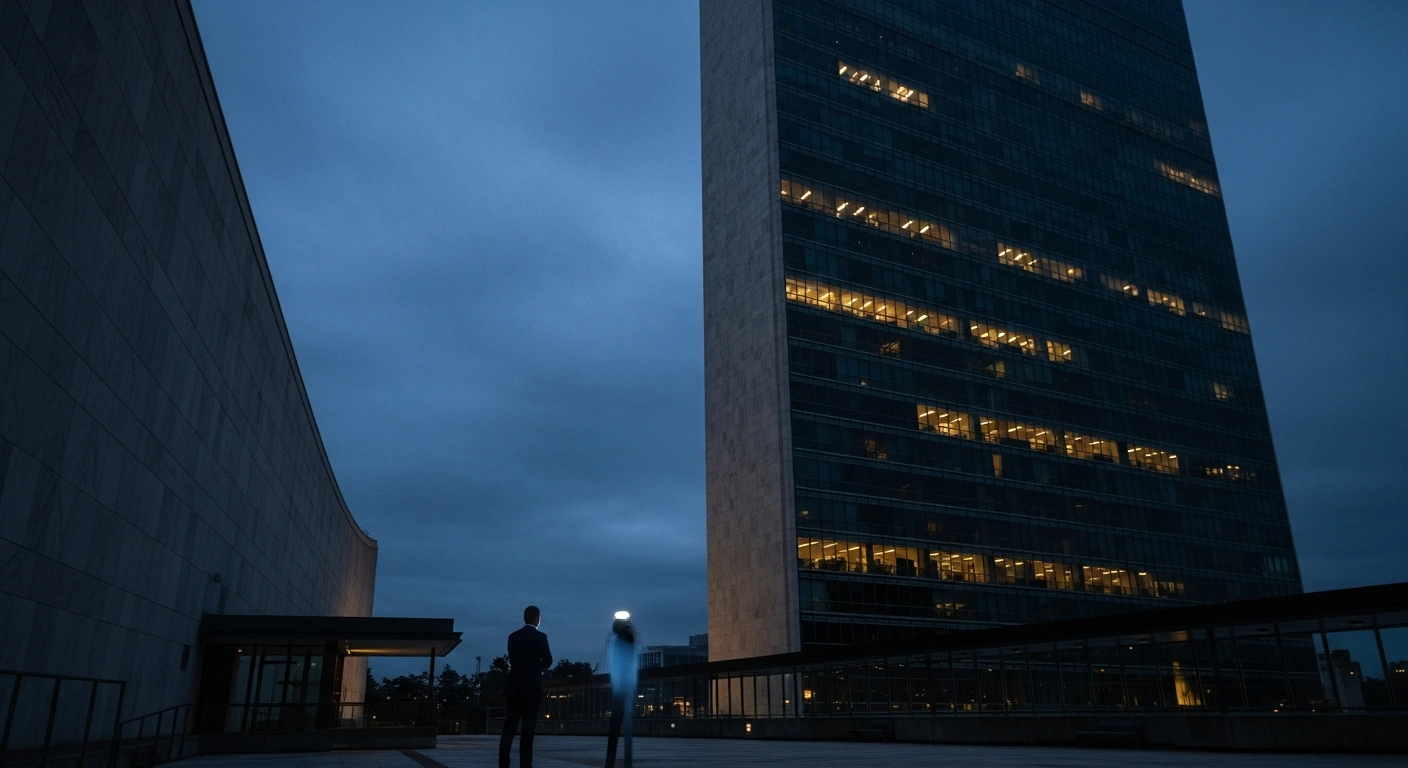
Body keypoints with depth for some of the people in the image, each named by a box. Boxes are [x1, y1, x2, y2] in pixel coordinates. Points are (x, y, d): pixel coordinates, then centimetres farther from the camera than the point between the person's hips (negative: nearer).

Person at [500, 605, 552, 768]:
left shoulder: (513, 637, 7)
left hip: (514, 686, 4)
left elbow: (512, 660, 11)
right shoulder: (540, 637, -7)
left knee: (509, 727, 7)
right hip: (532, 687, -4)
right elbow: (548, 661, -3)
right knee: (528, 728, -1)